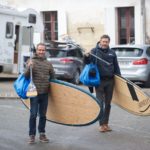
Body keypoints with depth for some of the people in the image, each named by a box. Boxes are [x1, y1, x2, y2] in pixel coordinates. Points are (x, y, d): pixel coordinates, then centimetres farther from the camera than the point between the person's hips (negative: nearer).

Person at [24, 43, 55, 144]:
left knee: (43, 115, 10)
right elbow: (26, 76, -8)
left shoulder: (48, 63, 8)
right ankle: (32, 135, 5)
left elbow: (53, 76, 18)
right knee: (33, 115, -3)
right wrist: (29, 68, -25)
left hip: (45, 93, 3)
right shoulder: (32, 62, -3)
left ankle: (42, 134, 20)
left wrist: (50, 86, 8)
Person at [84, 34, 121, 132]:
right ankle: (101, 124, 1)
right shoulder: (94, 51, -1)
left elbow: (116, 67, 13)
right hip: (99, 81, -3)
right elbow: (87, 62, -6)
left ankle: (106, 123, 19)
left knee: (108, 103, 9)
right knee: (100, 103, -3)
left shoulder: (112, 53, 8)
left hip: (110, 81, 3)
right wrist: (87, 57, -28)